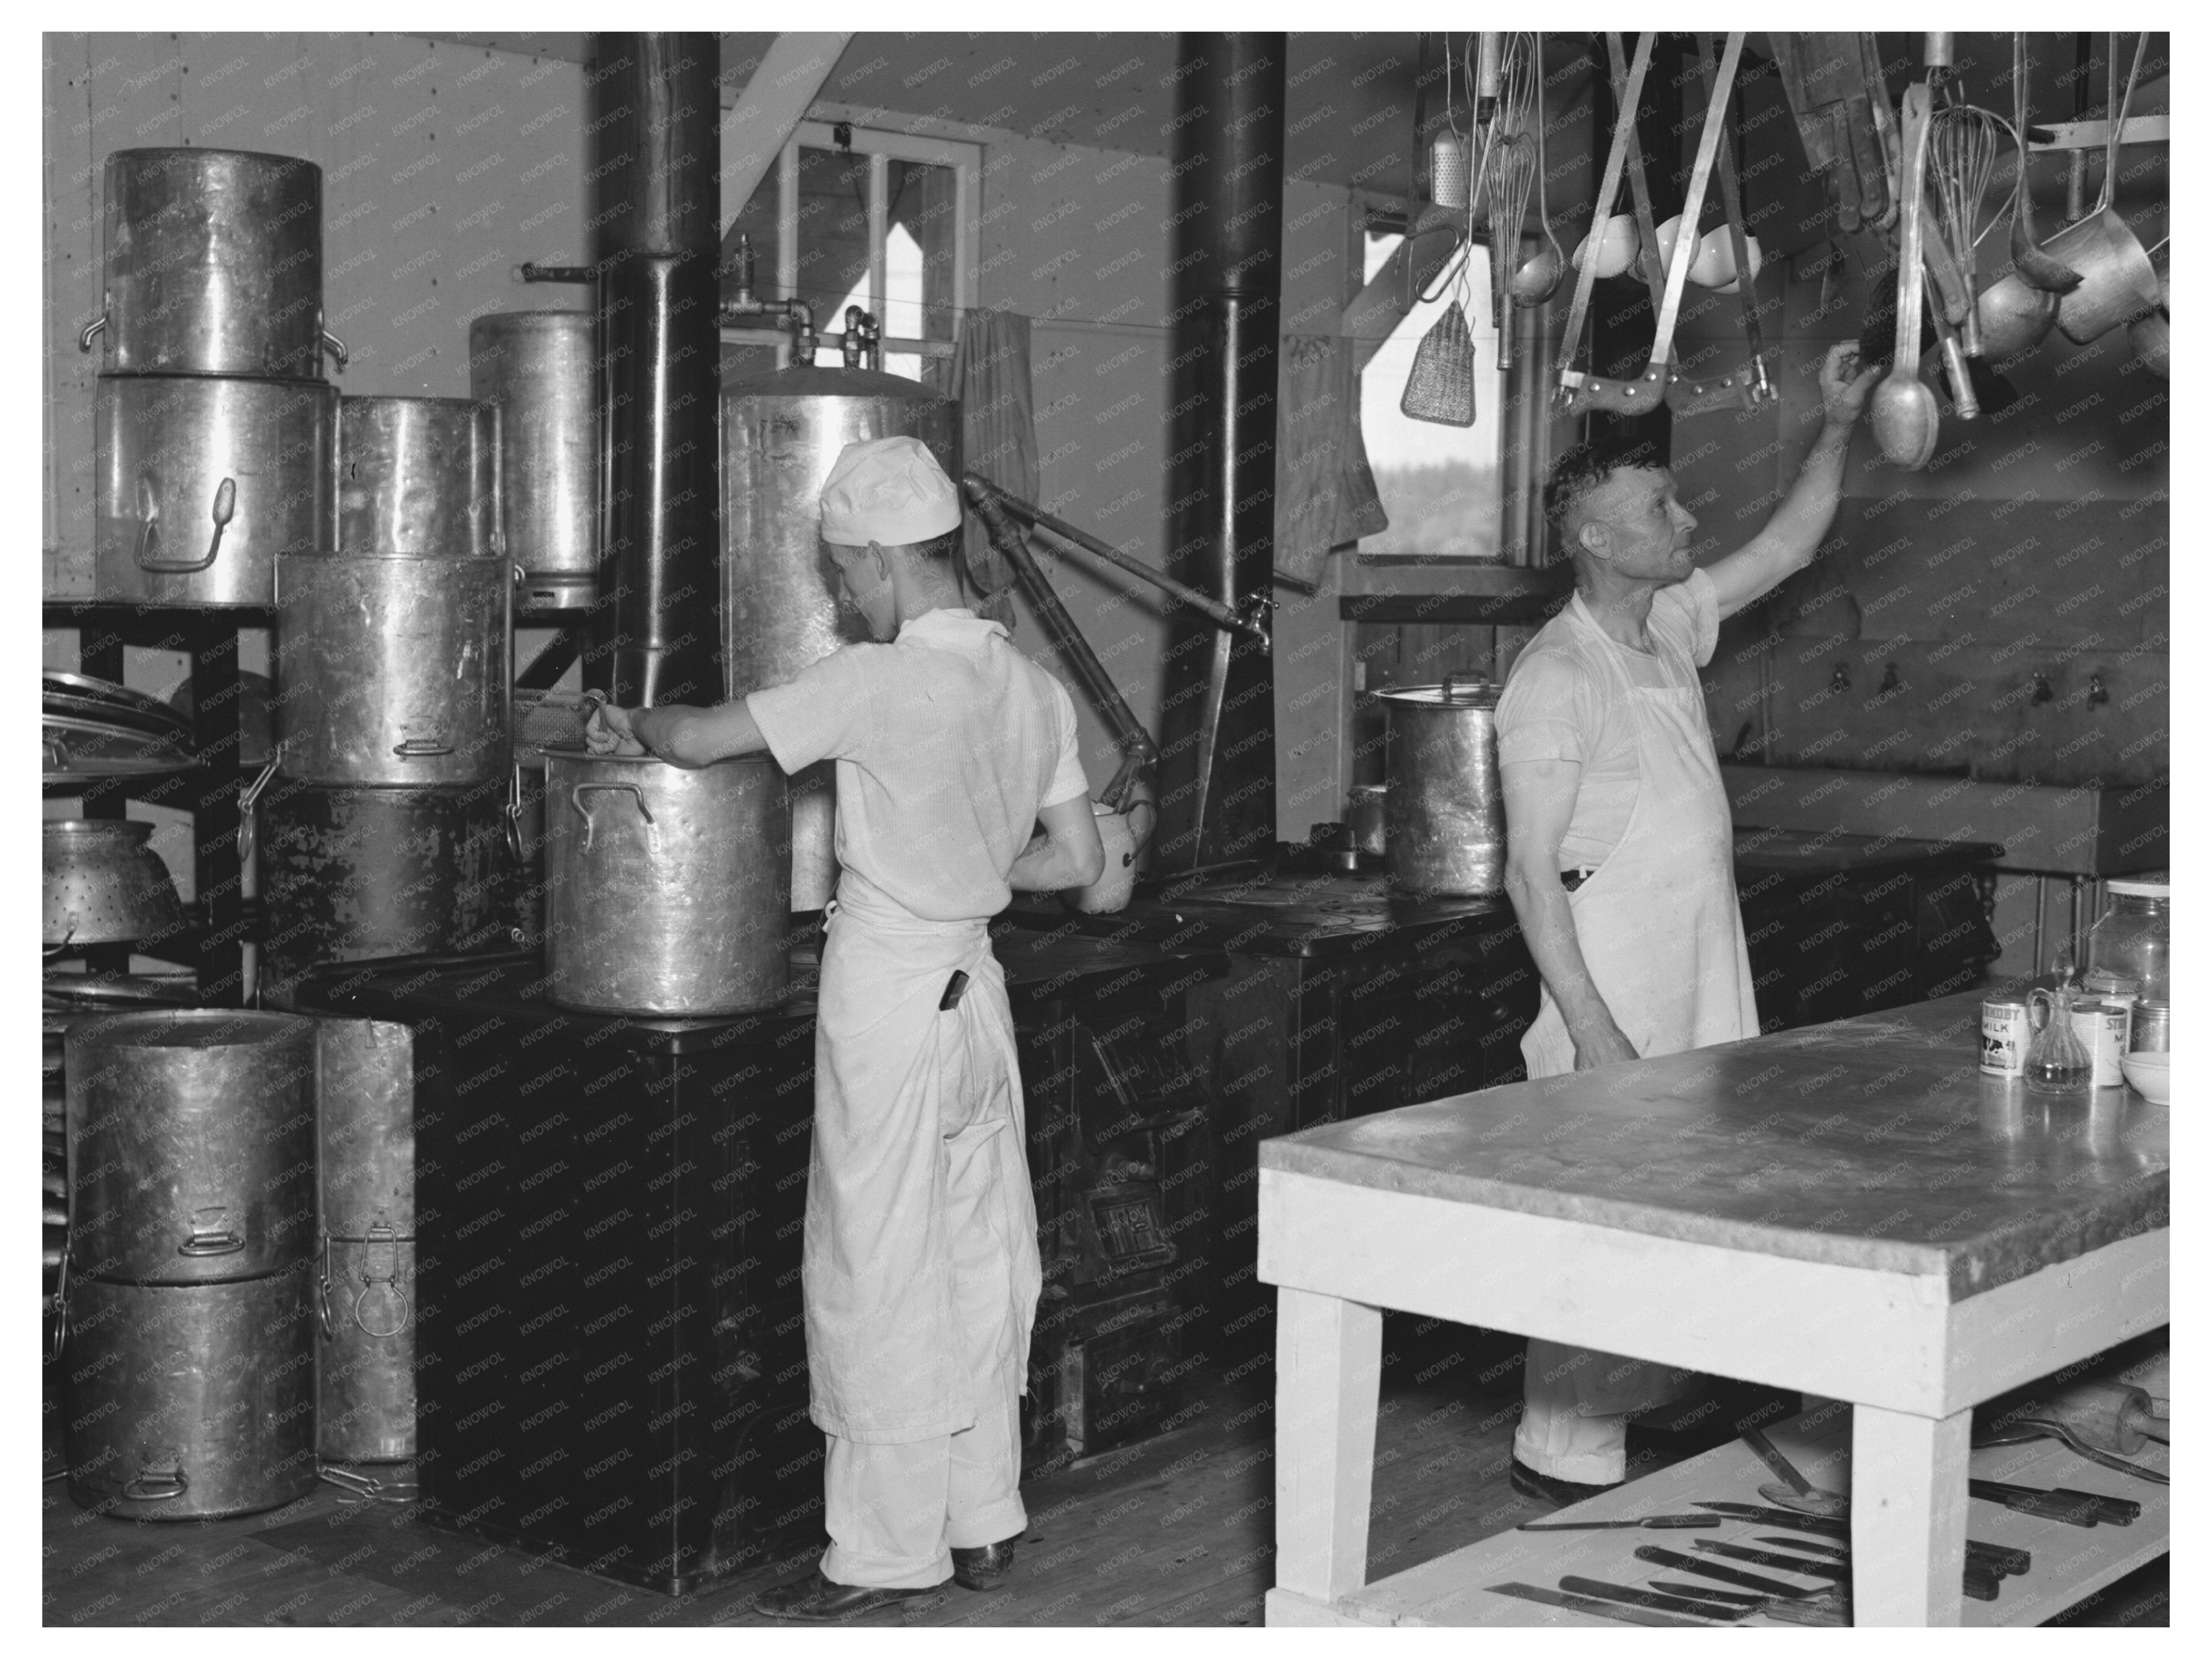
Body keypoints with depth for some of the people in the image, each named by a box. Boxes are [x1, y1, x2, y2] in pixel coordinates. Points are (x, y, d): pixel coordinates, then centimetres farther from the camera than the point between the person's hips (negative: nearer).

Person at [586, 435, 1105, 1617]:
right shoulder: (1035, 691, 5)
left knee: (878, 1277, 1)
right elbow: (1081, 859, 11)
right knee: (981, 1264, 13)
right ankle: (983, 1525, 23)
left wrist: (633, 728, 6)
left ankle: (886, 1551, 9)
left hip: (885, 999, -7)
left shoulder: (876, 682, -17)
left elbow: (701, 740, -15)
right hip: (976, 987, 7)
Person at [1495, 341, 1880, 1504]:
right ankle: (1564, 1456, 6)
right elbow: (1530, 872, -17)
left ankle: (1628, 1423, 23)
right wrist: (1591, 1027, -20)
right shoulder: (1556, 679, -15)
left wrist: (1837, 429, 10)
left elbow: (1788, 546, 23)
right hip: (1613, 1001, -8)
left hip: (1700, 993, 8)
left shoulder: (1670, 625, 9)